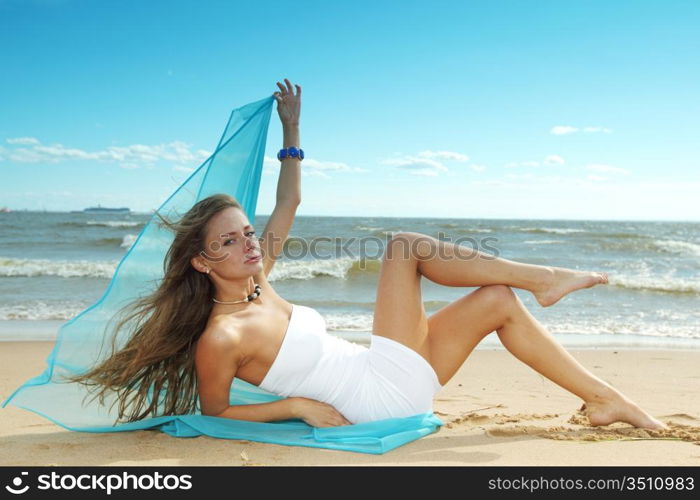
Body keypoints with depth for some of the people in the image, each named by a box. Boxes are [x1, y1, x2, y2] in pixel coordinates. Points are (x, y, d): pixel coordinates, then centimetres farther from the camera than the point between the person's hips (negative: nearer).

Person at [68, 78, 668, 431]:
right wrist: (296, 404, -17)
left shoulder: (255, 281, 3)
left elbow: (288, 203, 11)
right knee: (404, 244, -14)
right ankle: (544, 278, -4)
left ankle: (605, 398, 13)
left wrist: (291, 128, 11)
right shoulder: (220, 338, -19)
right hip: (386, 397, -8)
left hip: (388, 381, 8)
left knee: (498, 302, 4)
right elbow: (213, 412, -8)